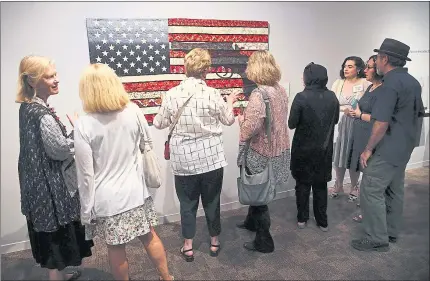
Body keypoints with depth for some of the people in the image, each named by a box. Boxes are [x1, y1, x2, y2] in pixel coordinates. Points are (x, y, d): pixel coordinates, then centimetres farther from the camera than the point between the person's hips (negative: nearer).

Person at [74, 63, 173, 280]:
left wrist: (86, 208, -2)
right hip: (135, 191, 3)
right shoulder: (133, 111, -9)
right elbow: (147, 145, 6)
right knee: (149, 236, 20)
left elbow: (86, 173, -13)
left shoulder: (83, 125, -17)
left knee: (116, 248, 16)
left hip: (106, 198, -3)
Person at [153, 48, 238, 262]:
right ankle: (214, 242, 33)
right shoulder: (213, 94, -10)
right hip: (211, 158, 0)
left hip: (184, 160, 0)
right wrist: (230, 102, 24)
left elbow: (159, 124, 4)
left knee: (187, 204, 15)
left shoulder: (172, 94, -7)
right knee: (212, 202, 16)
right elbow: (228, 120, 5)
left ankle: (188, 247, 26)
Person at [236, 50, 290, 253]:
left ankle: (264, 241, 22)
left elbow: (252, 127, -28)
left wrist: (241, 119, -7)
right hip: (279, 148, 9)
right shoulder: (281, 90, 5)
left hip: (262, 152, -9)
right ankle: (252, 221, 48)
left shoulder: (258, 94, -22)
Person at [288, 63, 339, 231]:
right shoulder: (332, 97, -4)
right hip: (324, 148, 3)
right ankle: (322, 221, 24)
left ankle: (302, 219, 23)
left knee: (303, 183, 13)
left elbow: (292, 124, -13)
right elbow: (335, 120, 9)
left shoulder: (301, 97, -17)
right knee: (321, 184, 15)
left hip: (304, 148, -3)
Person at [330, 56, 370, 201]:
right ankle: (338, 185, 29)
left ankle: (354, 187, 27)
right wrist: (344, 109, -15)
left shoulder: (365, 83, -5)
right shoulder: (338, 83, 5)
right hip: (340, 124, 3)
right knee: (338, 156, 10)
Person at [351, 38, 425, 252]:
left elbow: (381, 123, -24)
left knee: (371, 191, -3)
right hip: (404, 146, 10)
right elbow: (419, 114, 21)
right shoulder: (413, 82, 10)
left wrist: (368, 149, -16)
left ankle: (377, 239, 5)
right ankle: (391, 232, 30)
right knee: (395, 190, 17)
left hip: (388, 149, -10)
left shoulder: (390, 83, -19)